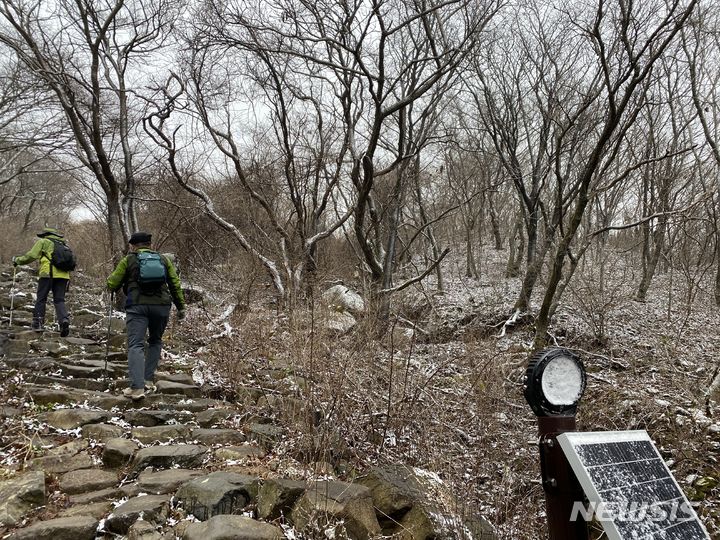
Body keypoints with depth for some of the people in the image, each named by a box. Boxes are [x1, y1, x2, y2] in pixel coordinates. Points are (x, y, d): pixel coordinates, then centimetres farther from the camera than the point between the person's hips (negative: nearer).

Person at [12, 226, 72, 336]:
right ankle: (64, 320, -17)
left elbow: (31, 256, 4)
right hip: (63, 275, 4)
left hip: (48, 273, -4)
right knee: (59, 300, 4)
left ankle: (38, 323, 5)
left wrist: (17, 260, 19)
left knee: (41, 299, 6)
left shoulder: (43, 242, 12)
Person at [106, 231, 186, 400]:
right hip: (161, 306, 3)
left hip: (137, 306, -3)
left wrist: (111, 278, 32)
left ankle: (137, 387, -18)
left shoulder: (128, 260, 8)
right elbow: (175, 284, 13)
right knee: (155, 342, 22)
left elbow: (112, 285, 9)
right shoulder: (163, 259, 16)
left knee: (135, 345, -6)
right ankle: (148, 380, 18)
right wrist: (181, 306, 18)